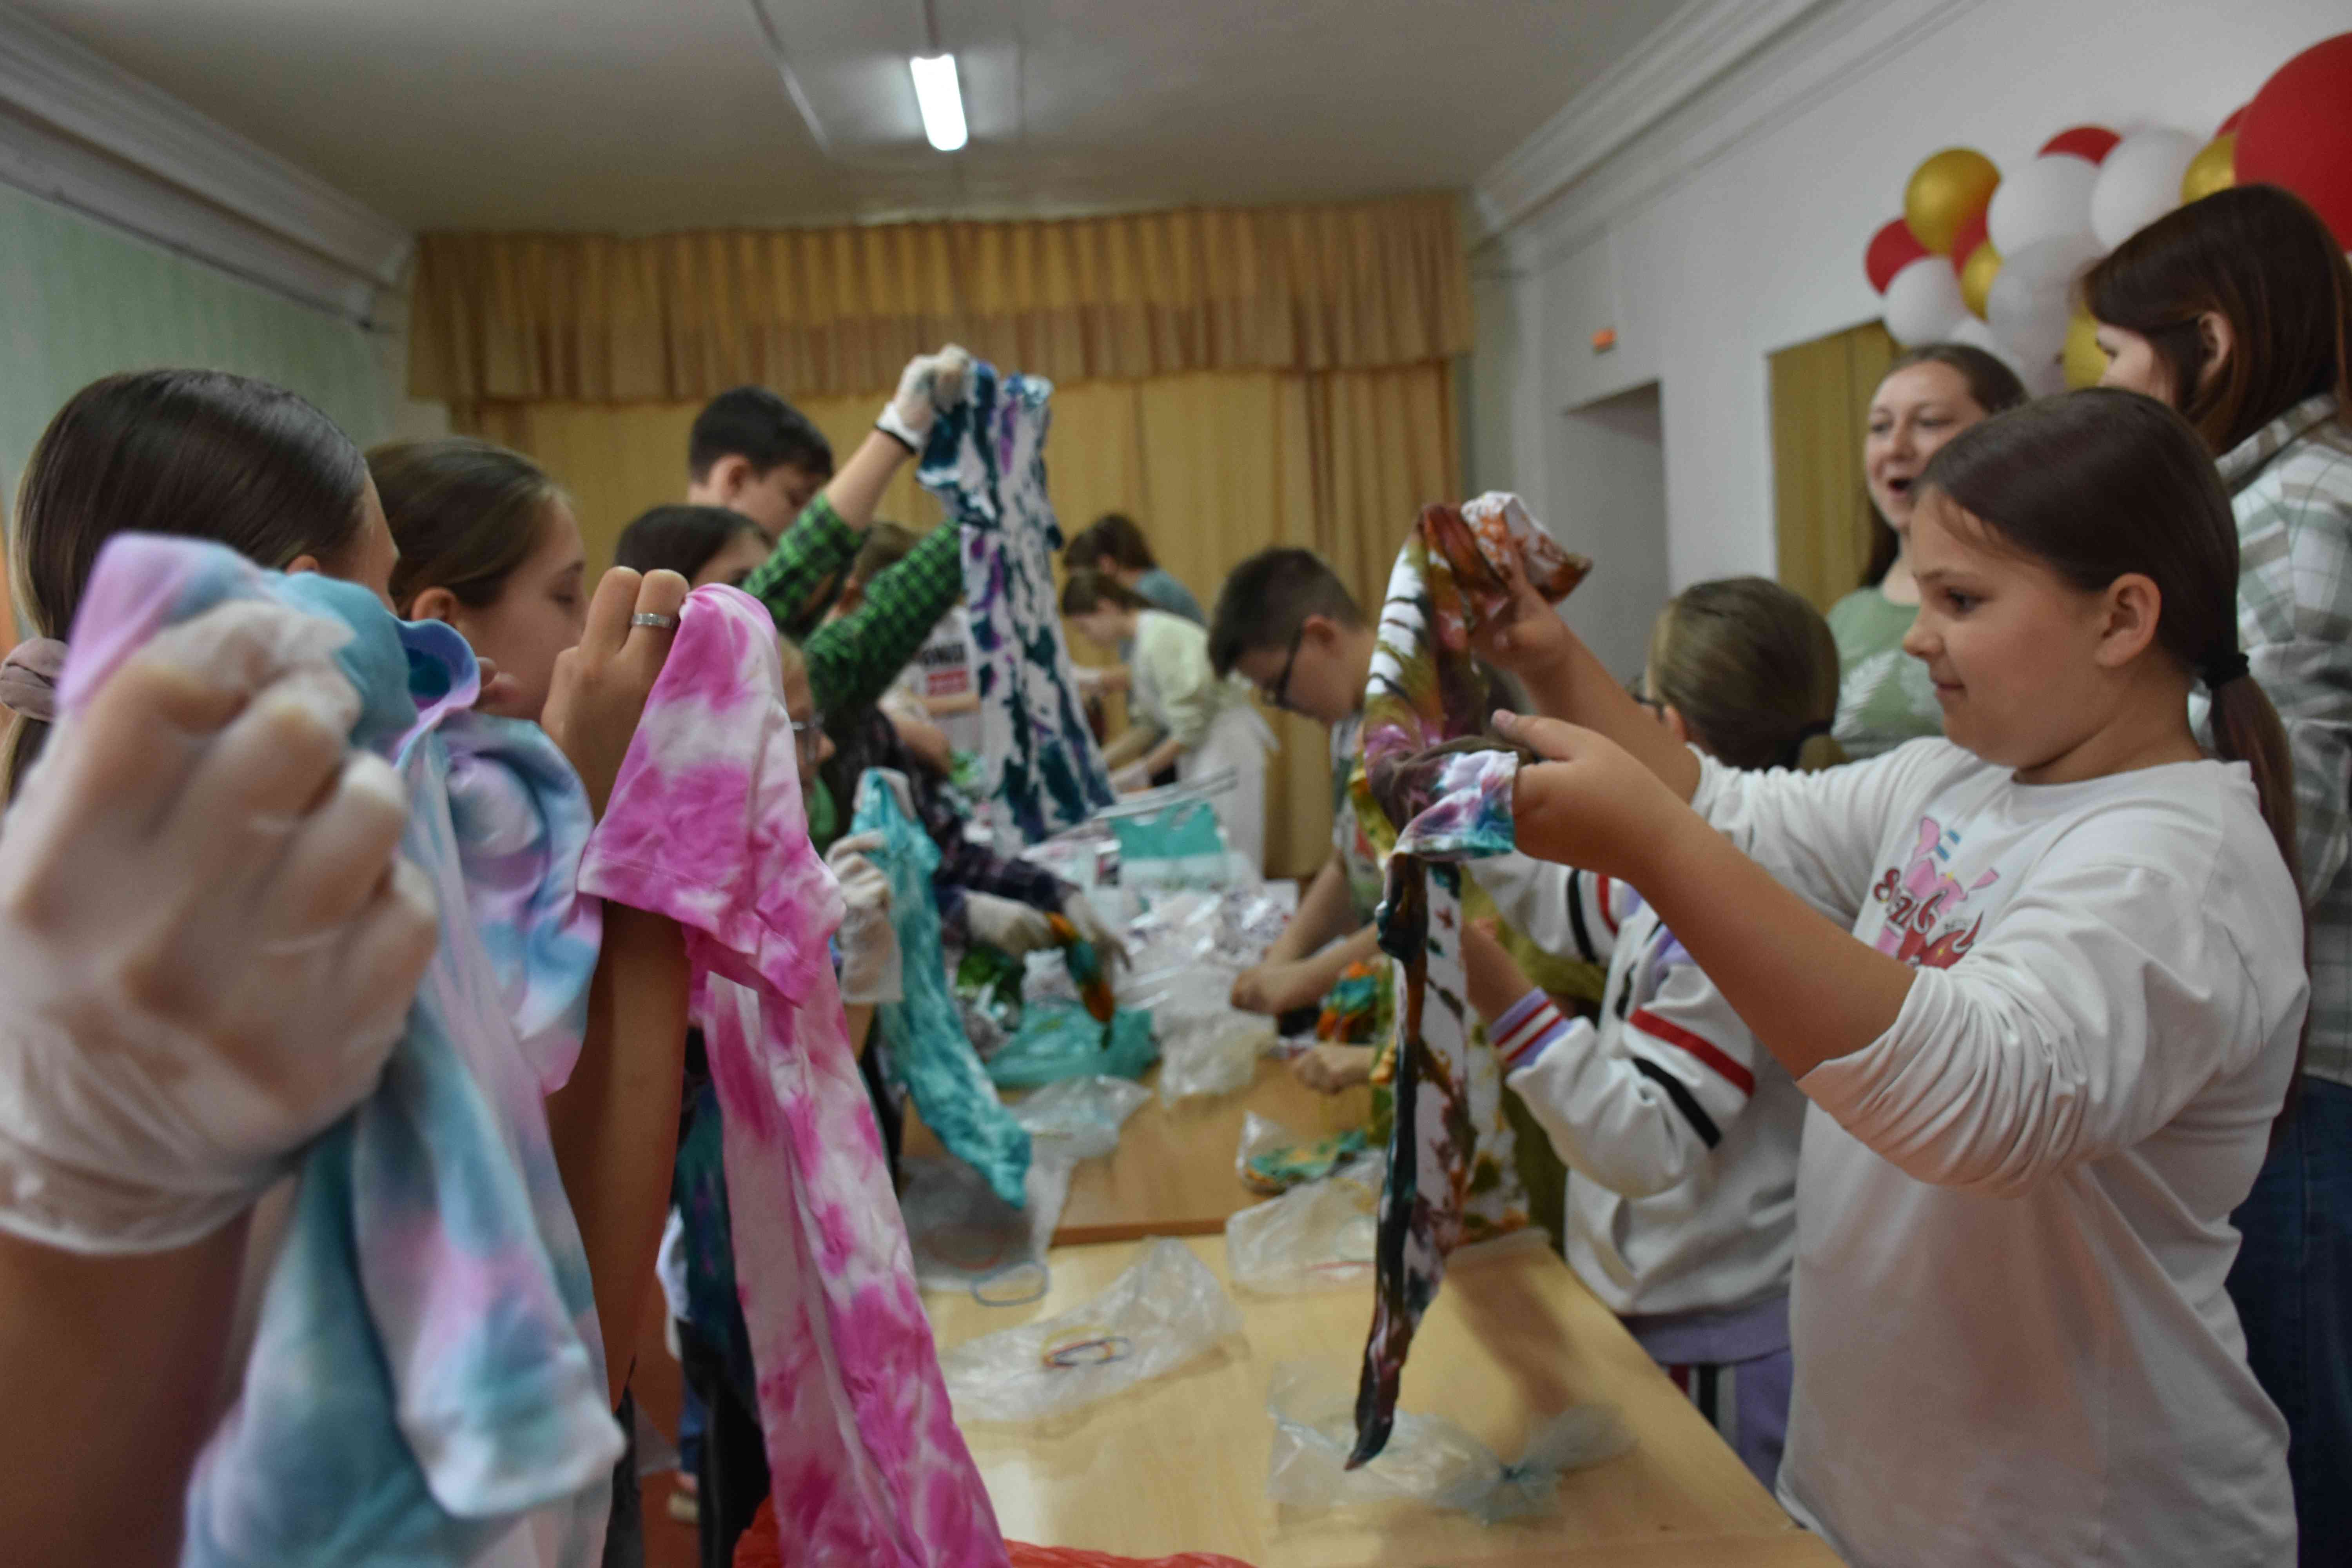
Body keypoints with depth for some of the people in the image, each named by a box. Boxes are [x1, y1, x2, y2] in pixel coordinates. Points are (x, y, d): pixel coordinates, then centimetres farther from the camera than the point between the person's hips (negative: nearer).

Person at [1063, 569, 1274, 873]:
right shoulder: (1144, 641, 10)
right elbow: (1149, 725, 17)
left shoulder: (1159, 638, -18)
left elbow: (1189, 728, -18)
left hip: (1226, 748, -9)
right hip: (1202, 755, 9)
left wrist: (1140, 773, -10)